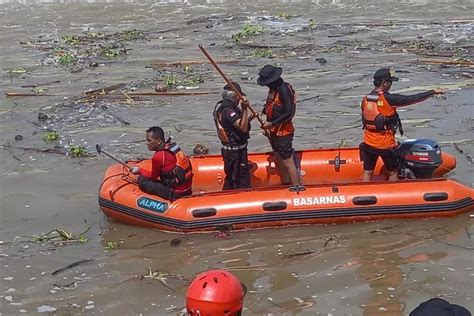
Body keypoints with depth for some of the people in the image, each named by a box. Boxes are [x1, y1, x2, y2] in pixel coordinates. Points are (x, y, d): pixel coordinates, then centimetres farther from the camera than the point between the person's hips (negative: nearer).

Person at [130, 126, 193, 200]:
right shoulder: (172, 146, 7)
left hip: (175, 193, -8)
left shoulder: (158, 157, -18)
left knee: (142, 180, -5)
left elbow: (153, 176, 0)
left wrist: (139, 171, 16)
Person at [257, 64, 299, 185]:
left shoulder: (284, 89, -21)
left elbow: (289, 113, -24)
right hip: (274, 131, 10)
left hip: (283, 131, -10)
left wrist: (272, 124, -21)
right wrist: (268, 126, 10)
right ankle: (286, 185, 33)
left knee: (288, 163, -6)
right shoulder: (273, 88, 8)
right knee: (279, 160, 20)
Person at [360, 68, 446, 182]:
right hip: (385, 145, -5)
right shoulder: (388, 99, -18)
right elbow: (412, 99, -15)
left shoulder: (365, 99, 1)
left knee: (367, 173, 11)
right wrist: (433, 92, -6)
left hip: (368, 144, 5)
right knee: (392, 173, 11)